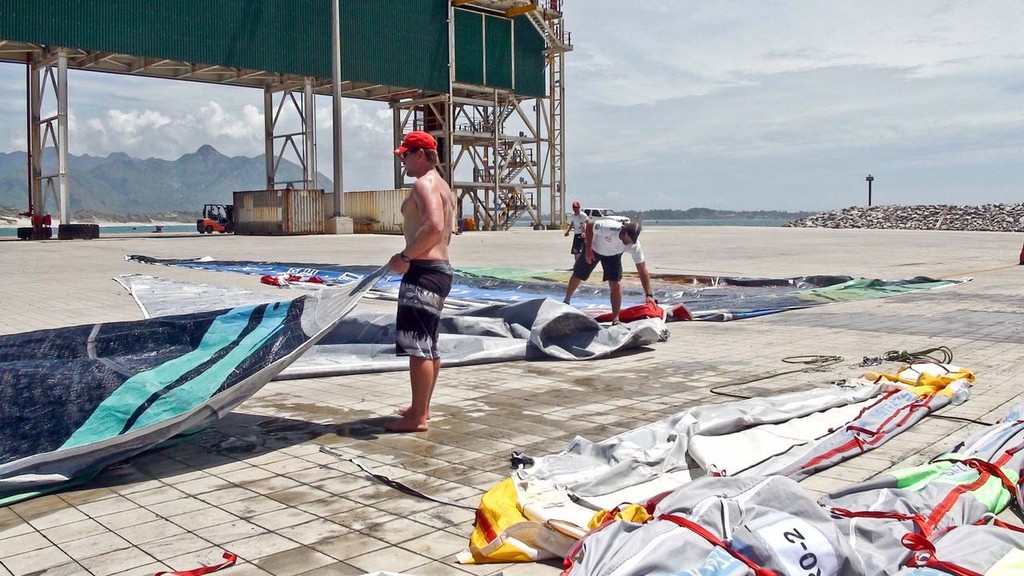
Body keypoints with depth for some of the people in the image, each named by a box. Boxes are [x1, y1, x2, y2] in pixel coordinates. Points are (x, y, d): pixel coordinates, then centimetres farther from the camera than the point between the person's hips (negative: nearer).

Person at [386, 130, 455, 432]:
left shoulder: (424, 184, -12)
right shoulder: (442, 186, 21)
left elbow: (434, 227, -28)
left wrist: (405, 257, -21)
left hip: (423, 271, -11)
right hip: (441, 268, 11)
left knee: (418, 345, -9)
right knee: (429, 345, 17)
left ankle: (417, 417, -6)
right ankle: (422, 408, 27)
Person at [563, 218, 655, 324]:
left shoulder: (635, 246, -33)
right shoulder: (609, 227, -44)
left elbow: (643, 271, -29)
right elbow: (589, 225, -25)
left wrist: (649, 295, -34)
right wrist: (588, 250, -24)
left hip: (613, 255, 1)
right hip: (593, 248, -1)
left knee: (616, 284, -15)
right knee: (577, 276, 12)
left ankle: (616, 319, -6)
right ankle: (566, 302, 40)